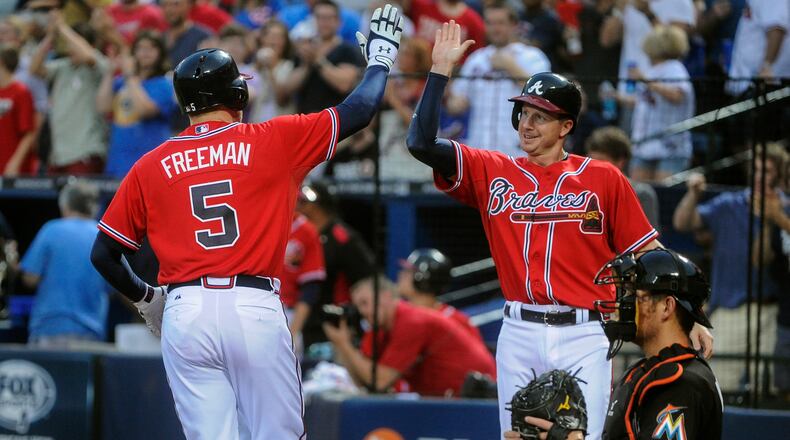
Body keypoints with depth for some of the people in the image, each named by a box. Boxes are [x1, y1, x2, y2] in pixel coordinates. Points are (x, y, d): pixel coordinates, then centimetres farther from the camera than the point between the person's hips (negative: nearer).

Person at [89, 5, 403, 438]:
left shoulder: (150, 167, 10)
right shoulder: (273, 141, 5)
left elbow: (103, 253, 11)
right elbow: (360, 109, 12)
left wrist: (144, 297, 29)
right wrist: (380, 59, 31)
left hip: (184, 316, 2)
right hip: (255, 307, -2)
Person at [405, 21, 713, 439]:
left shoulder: (604, 179, 4)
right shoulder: (492, 172, 10)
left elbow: (648, 255, 5)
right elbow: (422, 143, 1)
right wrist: (441, 69, -2)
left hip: (583, 337, -2)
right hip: (518, 335, 3)